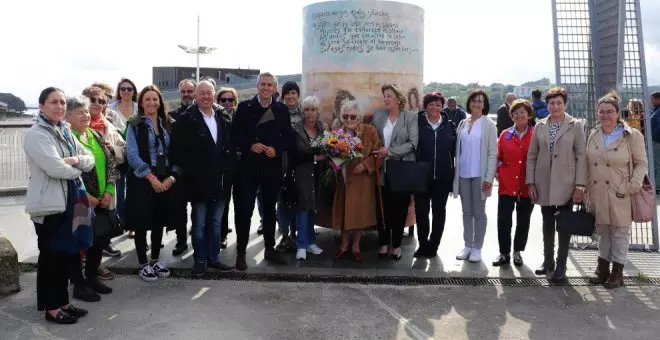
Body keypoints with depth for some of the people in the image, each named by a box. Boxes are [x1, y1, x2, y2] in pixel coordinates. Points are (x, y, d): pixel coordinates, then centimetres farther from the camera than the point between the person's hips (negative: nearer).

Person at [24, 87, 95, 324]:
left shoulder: (65, 132, 12)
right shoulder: (36, 134, -12)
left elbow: (90, 159, 9)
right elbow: (55, 167, -24)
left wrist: (76, 160, -12)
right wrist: (77, 169, -6)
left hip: (68, 201, 8)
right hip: (48, 204, -8)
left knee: (67, 254, 14)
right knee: (50, 256, 3)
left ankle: (62, 302, 27)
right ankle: (51, 308, 15)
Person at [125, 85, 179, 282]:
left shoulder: (168, 124, 9)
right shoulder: (135, 125, -4)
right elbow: (133, 155, -12)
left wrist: (172, 176, -8)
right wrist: (151, 177, -18)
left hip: (165, 180, 4)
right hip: (142, 180, -4)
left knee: (159, 221, 11)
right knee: (142, 222, 1)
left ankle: (155, 260, 26)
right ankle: (143, 264, 15)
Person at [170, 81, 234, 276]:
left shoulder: (225, 118, 8)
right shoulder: (186, 119, -6)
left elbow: (231, 146, 11)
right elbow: (177, 150, -9)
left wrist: (228, 169, 1)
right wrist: (189, 172, -12)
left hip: (220, 180, 4)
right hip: (198, 181, -4)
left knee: (216, 222, 13)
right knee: (199, 224, 7)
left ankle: (213, 257, 25)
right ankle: (200, 260, 19)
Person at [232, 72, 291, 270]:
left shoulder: (282, 110, 6)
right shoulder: (244, 107, 1)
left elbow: (288, 137, 4)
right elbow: (235, 135, -2)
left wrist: (277, 149, -14)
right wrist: (250, 146, -18)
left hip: (272, 166, 2)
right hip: (248, 166, -2)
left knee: (270, 208, 14)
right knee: (244, 209, -1)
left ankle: (270, 249, 27)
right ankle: (241, 252, 10)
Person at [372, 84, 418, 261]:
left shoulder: (411, 117, -2)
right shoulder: (378, 115, 8)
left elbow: (413, 143, -11)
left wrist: (389, 151, -16)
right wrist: (378, 153, -6)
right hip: (383, 170, 2)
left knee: (400, 208, 5)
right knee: (383, 208, 6)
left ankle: (397, 245, 19)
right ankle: (384, 243, 21)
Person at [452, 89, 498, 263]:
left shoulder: (488, 125, -3)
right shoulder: (462, 124, 8)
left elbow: (493, 153, -6)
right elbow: (458, 150, 10)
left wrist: (489, 177, -12)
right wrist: (455, 172, 5)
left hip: (479, 175, -4)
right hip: (463, 174, 4)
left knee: (479, 212, 5)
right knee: (467, 212, 11)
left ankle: (477, 248, 14)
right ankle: (467, 245, 20)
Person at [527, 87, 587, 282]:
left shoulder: (575, 125, -1)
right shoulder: (540, 126, 5)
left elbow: (581, 156, -5)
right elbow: (531, 156, 6)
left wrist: (580, 185, -11)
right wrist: (530, 182, -1)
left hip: (565, 184, -2)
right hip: (544, 184, 2)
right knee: (547, 224, 12)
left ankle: (561, 266, 13)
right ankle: (548, 261, 24)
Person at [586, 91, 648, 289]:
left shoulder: (632, 135, -6)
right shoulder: (593, 135, 7)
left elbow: (641, 163, -3)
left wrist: (633, 187, -14)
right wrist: (586, 188, 7)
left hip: (620, 195, -4)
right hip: (598, 194, 4)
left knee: (620, 233, 6)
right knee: (603, 232, 15)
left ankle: (617, 271, 17)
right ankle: (602, 268, 26)